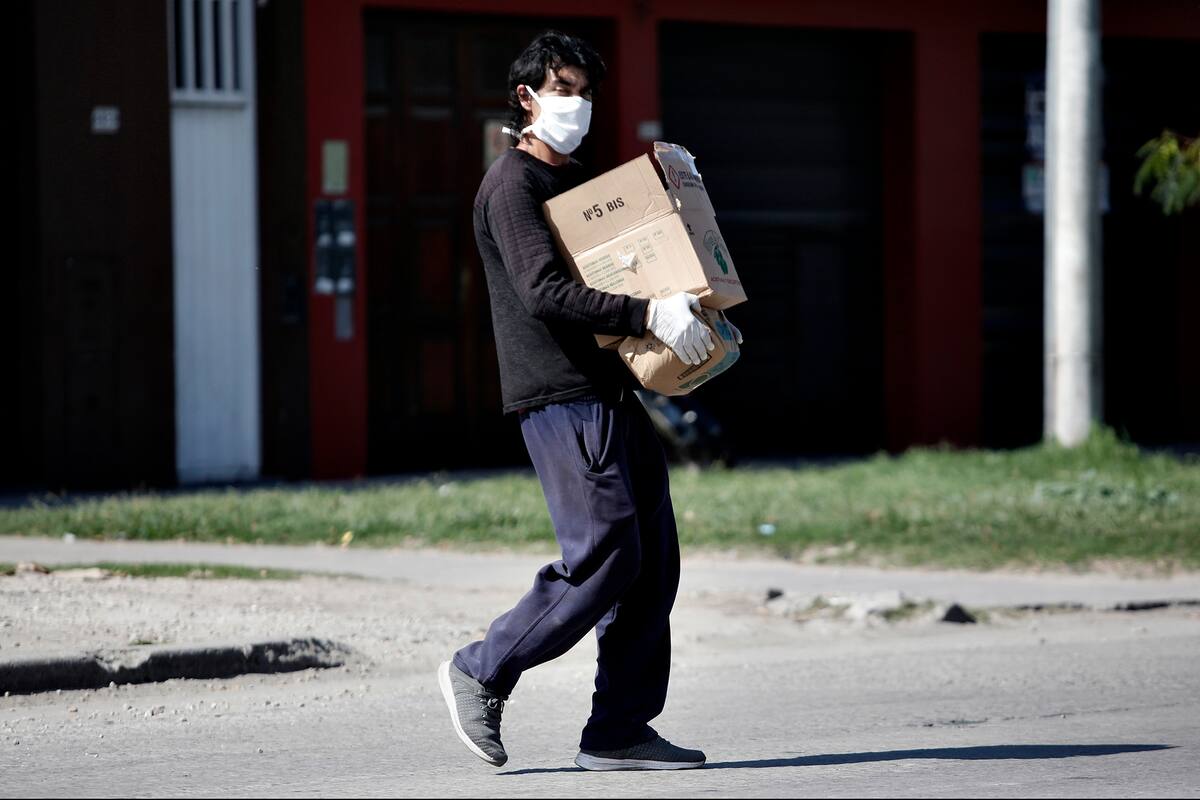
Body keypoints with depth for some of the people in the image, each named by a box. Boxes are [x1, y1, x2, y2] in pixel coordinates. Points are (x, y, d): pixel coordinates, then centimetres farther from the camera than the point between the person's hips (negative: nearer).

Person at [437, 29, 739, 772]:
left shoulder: (579, 181, 22)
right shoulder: (512, 186, -8)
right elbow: (544, 291, -20)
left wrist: (689, 316, 12)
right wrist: (649, 315, -26)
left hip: (613, 391, 9)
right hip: (560, 397, -9)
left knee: (653, 562, 4)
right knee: (606, 556, -13)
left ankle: (621, 728, 7)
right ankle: (481, 673, 0)